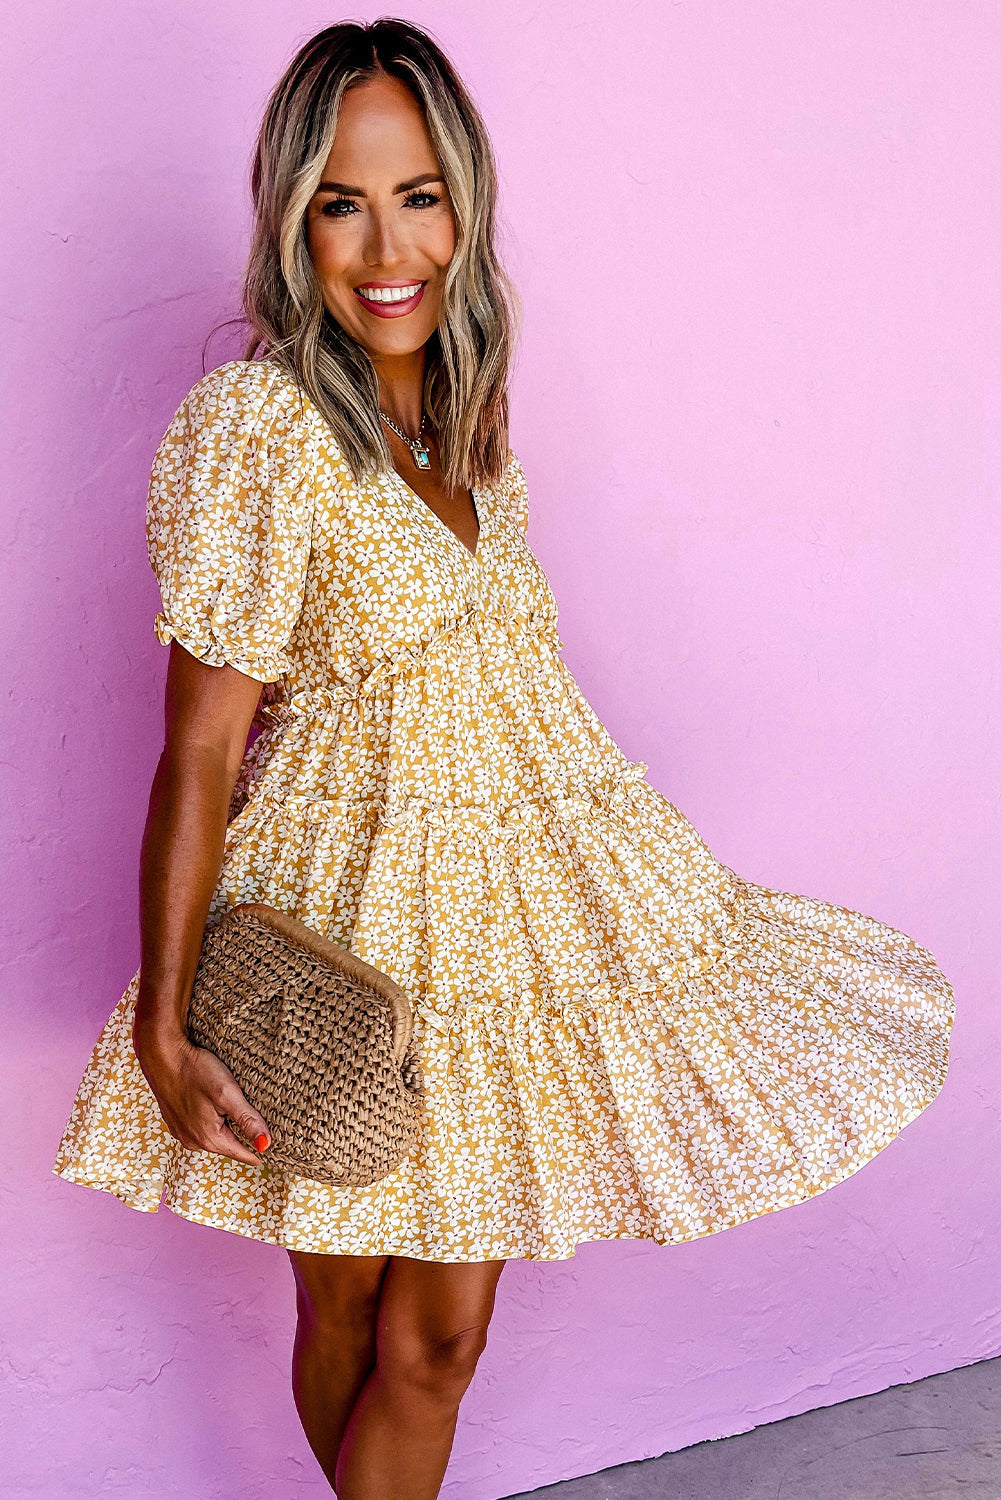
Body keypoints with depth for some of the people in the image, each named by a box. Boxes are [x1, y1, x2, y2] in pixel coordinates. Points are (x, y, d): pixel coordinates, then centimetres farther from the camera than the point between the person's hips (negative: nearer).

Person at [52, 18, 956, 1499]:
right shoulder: (252, 429, -19)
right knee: (350, 1311, 14)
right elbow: (199, 755, -18)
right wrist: (164, 1031, -18)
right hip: (352, 908, -6)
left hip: (501, 897, 6)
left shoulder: (459, 403, 5)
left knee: (440, 1330, 13)